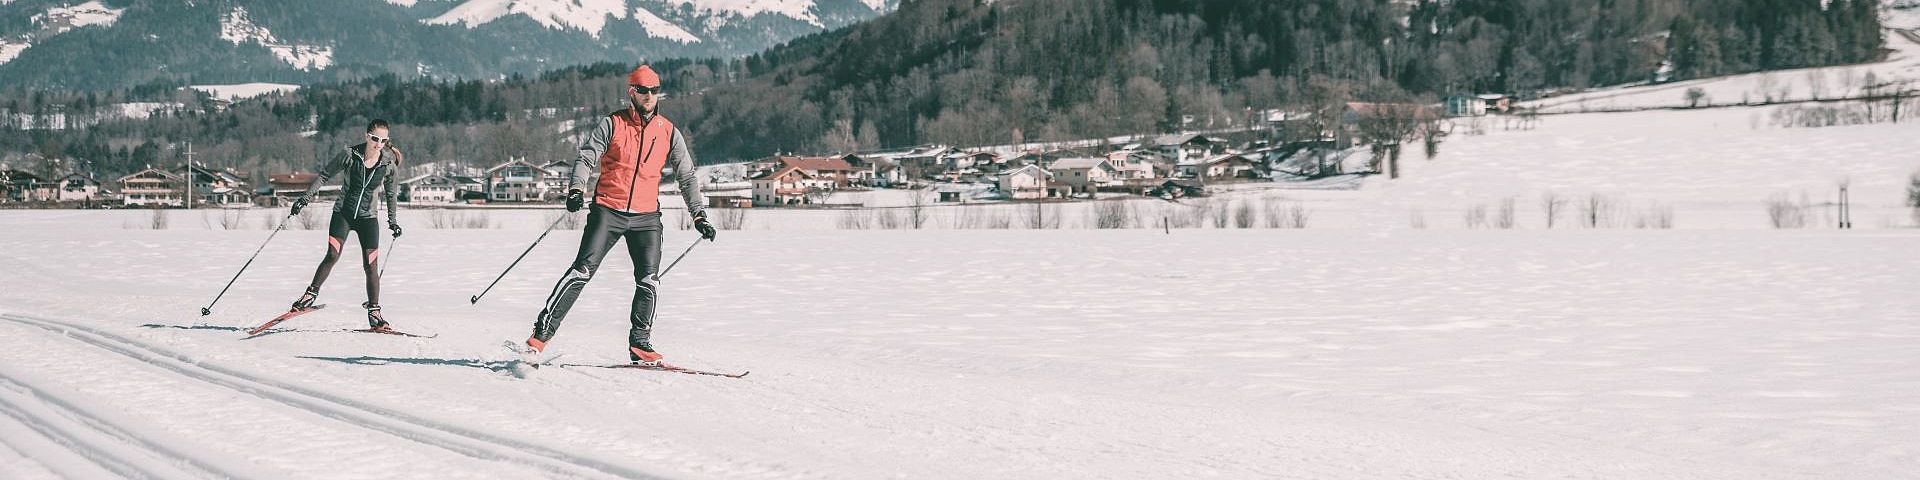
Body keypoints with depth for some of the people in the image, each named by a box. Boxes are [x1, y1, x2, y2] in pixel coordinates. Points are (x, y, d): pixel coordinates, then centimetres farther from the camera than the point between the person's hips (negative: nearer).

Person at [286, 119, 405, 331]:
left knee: (371, 266, -4)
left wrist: (393, 220, 14)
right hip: (343, 212, -1)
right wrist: (306, 198, -8)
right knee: (332, 255, -20)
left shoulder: (388, 162, -5)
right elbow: (325, 174, -2)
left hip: (367, 217, 1)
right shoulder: (350, 154, -11)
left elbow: (390, 192, 11)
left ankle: (374, 314, 4)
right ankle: (311, 295, -6)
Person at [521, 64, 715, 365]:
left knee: (649, 280, -8)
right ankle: (543, 332, -4)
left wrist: (699, 215, 5)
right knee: (582, 271, -10)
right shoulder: (613, 124, -1)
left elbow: (686, 176, 12)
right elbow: (586, 157, -5)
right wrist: (576, 189, -24)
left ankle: (640, 345, 4)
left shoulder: (668, 132, 7)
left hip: (646, 216, 3)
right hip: (608, 211, -3)